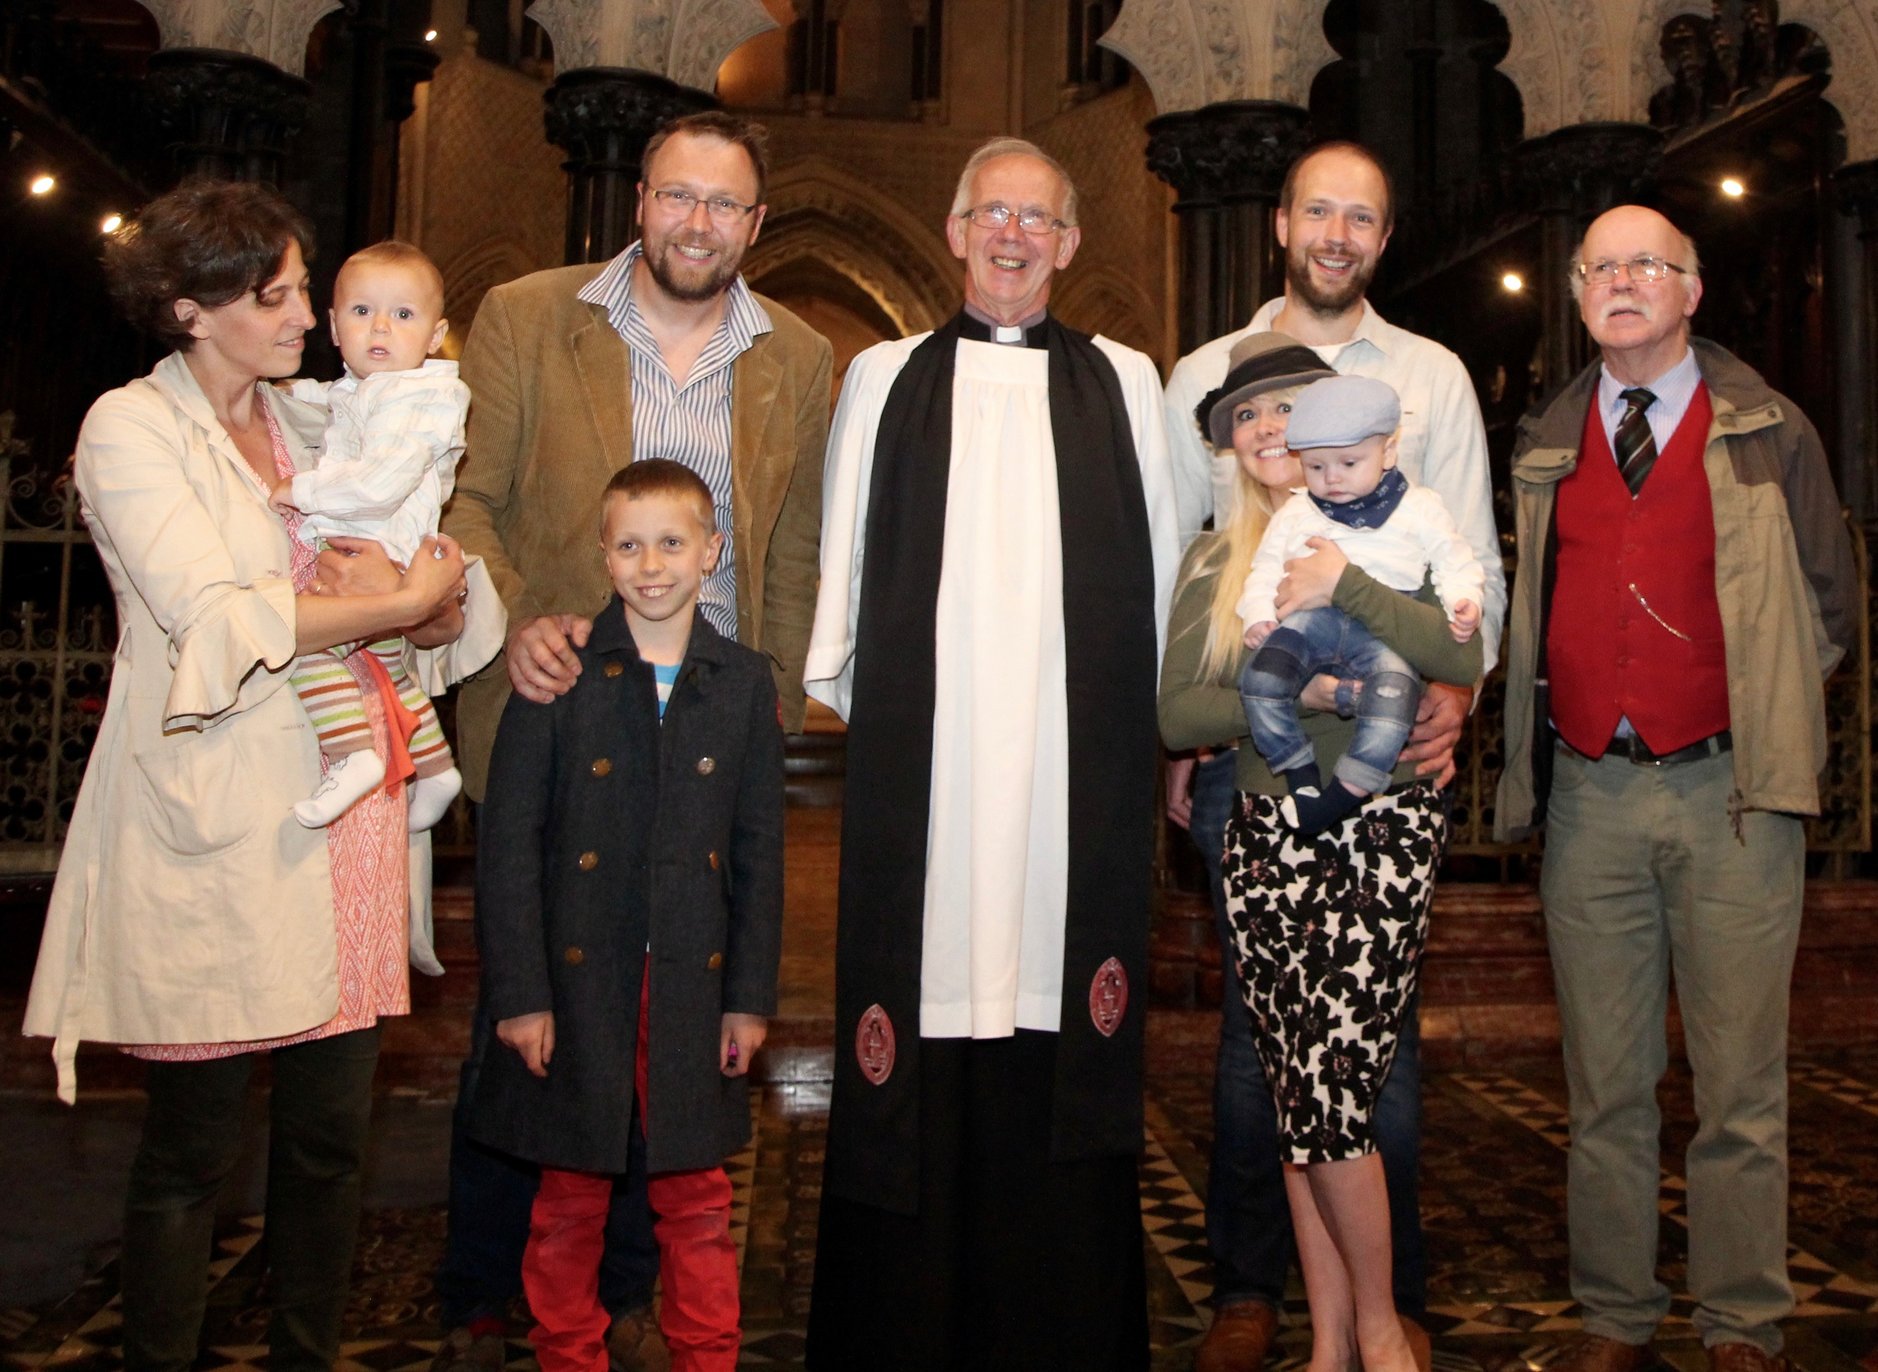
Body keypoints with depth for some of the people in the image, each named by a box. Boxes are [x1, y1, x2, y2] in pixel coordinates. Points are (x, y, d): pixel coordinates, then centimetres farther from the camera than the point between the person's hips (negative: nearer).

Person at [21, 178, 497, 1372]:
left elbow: (453, 604, 12)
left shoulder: (320, 427, 17)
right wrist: (404, 598, -10)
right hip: (218, 835, -5)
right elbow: (215, 620, -14)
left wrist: (436, 603, -11)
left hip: (344, 818, 5)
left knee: (332, 1135, 10)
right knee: (194, 1147, 4)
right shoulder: (130, 428, 0)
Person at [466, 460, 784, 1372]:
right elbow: (507, 841, -5)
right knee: (569, 1202, 13)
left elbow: (759, 852, 4)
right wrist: (519, 992, -8)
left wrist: (751, 994, 2)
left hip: (695, 988, 1)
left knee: (697, 1202, 12)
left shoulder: (743, 683, 2)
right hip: (576, 984, -1)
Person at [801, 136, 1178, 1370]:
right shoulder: (887, 379, 15)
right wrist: (857, 694, 6)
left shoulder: (1123, 381, 15)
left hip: (1076, 757, 0)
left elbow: (1159, 572, 13)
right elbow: (843, 570, 13)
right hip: (924, 757, 0)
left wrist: (1152, 719, 7)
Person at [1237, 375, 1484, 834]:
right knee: (1259, 677, -26)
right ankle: (1300, 775, -11)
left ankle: (1342, 796, -25)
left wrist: (1463, 602, -4)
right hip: (1309, 619, 2)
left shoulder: (1419, 509, 18)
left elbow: (1454, 562, 17)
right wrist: (1257, 614, 4)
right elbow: (1266, 566, 22)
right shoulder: (1296, 514, 23)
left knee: (1394, 691, -32)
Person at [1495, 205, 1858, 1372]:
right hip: (1586, 795, 2)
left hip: (1729, 793, -2)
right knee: (1605, 1085, 9)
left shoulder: (1770, 435, 5)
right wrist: (1535, 726, 7)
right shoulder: (1544, 448, 12)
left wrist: (1764, 705, 1)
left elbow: (1832, 605, 9)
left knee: (1740, 1086, 4)